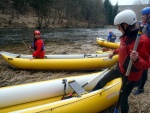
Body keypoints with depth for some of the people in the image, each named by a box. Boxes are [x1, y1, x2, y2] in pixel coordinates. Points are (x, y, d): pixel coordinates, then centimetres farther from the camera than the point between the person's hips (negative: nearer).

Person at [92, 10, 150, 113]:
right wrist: (115, 52, 29)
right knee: (103, 81, 24)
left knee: (123, 99, 4)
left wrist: (136, 59, -48)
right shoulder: (126, 36, -5)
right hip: (120, 68, 9)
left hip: (131, 75, -9)